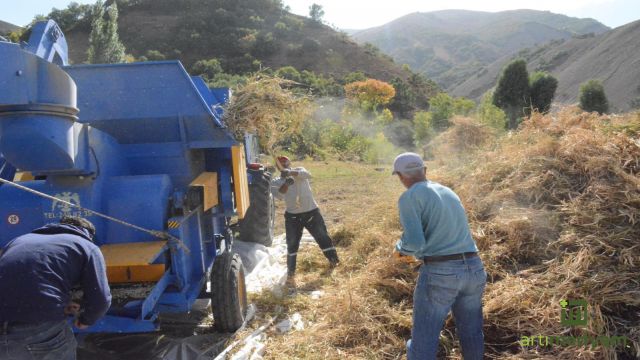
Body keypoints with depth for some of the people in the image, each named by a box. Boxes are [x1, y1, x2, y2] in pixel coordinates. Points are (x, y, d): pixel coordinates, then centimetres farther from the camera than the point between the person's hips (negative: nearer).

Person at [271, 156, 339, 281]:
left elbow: (307, 174, -27)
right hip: (293, 215, 1)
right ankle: (290, 271, 17)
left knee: (323, 237, 7)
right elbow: (279, 195, -21)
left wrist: (291, 172, -42)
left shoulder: (299, 170, -2)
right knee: (292, 244, 4)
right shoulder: (276, 182, 0)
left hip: (312, 211, 0)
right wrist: (286, 183, -39)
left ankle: (334, 261, 25)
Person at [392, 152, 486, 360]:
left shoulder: (409, 197, -5)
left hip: (439, 273, -7)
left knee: (423, 343, 5)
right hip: (474, 268, 7)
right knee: (472, 334, 23)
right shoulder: (448, 192, 18)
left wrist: (400, 249, 5)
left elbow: (414, 242, -18)